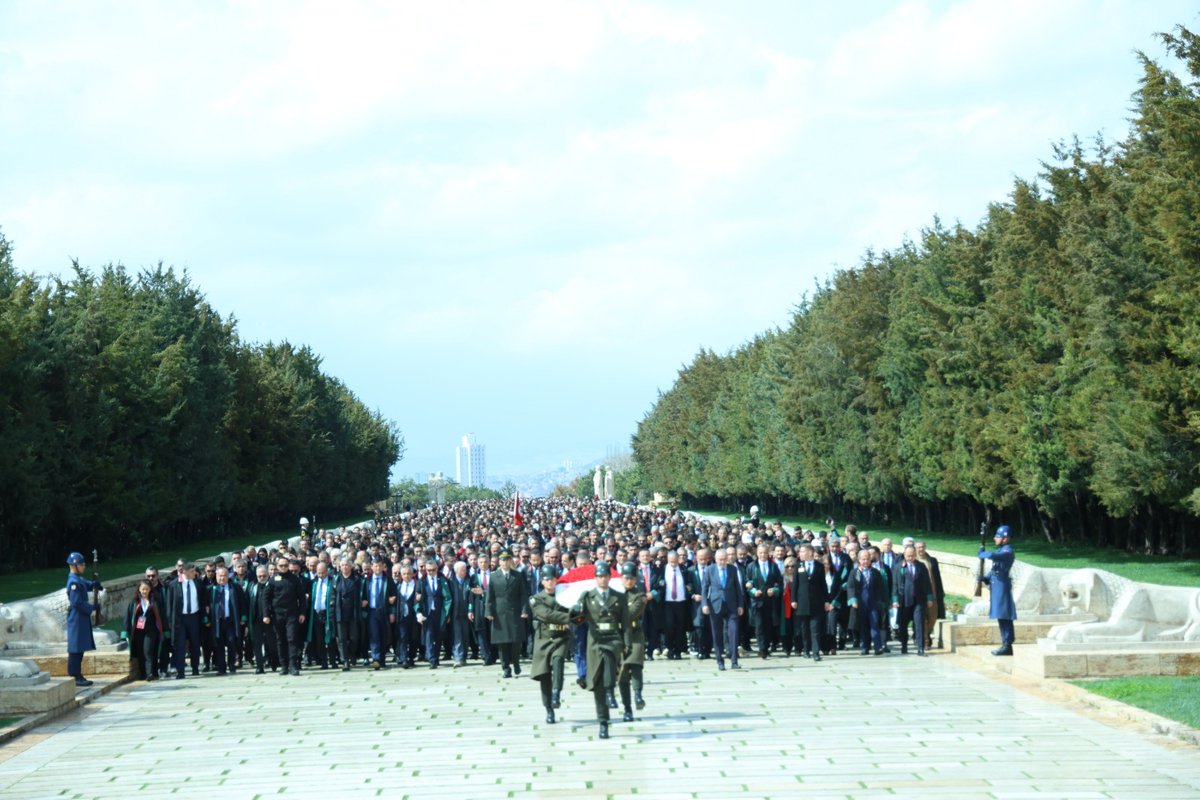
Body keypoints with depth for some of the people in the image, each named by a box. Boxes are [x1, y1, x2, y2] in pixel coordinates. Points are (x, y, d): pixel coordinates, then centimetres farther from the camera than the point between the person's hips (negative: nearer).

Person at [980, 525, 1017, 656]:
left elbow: (992, 555, -30)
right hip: (997, 587, 10)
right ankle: (1006, 645, 15)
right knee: (1001, 617, 11)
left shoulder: (1008, 552, -12)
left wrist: (982, 554, -11)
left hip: (1003, 586, -10)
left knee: (1004, 617, -8)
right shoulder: (1000, 551, 18)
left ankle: (1007, 646, -8)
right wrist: (985, 578, 7)